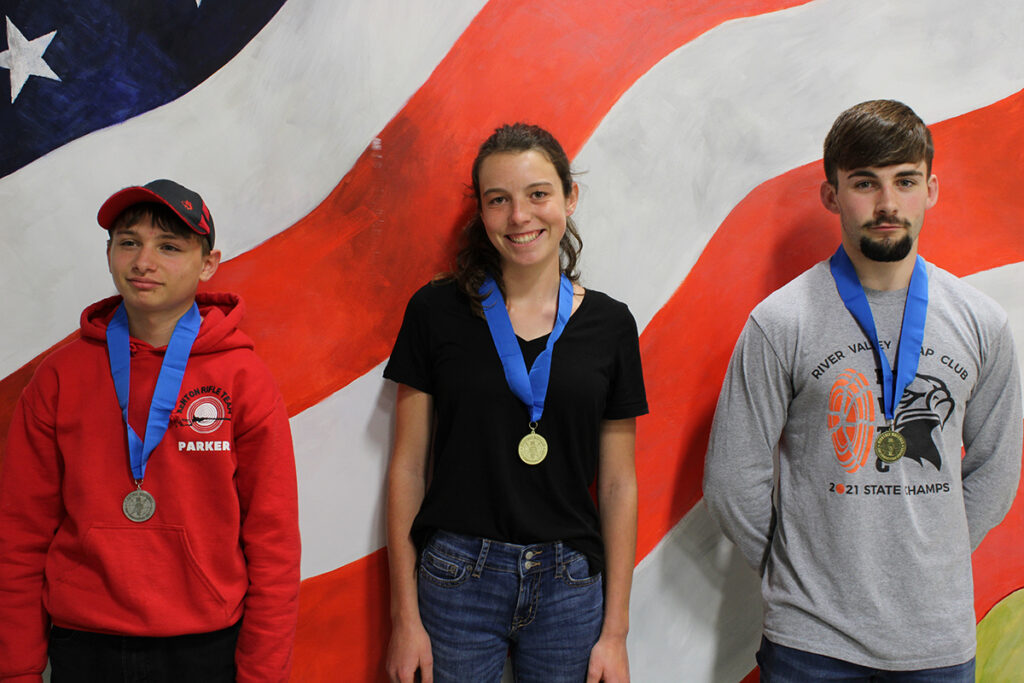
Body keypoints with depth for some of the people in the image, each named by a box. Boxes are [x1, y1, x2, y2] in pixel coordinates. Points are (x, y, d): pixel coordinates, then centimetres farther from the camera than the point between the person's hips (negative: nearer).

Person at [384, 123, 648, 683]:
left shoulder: (609, 324, 0)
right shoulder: (436, 311, -4)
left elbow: (618, 484, 3)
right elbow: (408, 467, -1)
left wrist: (615, 631, 2)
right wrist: (404, 616, -3)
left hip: (570, 588, 1)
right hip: (456, 579, -1)